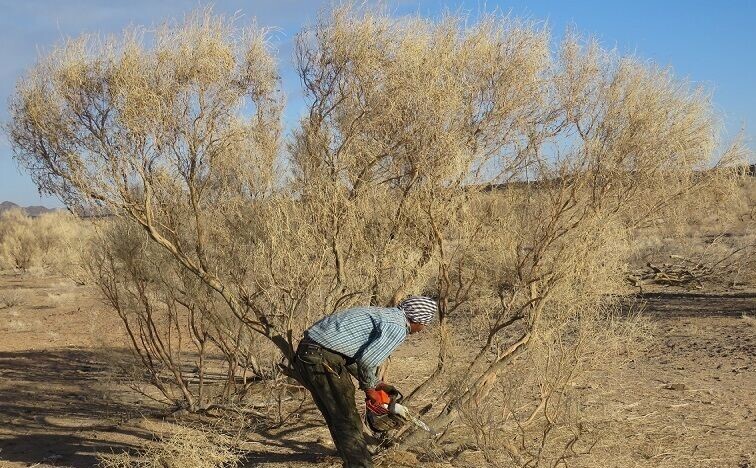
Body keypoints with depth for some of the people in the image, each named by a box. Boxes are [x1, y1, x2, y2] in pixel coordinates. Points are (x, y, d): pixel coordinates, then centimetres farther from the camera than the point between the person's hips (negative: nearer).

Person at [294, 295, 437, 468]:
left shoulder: (382, 314, 20)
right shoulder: (397, 328, -8)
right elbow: (368, 360, -18)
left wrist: (377, 384, 24)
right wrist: (369, 388, 1)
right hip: (324, 359, -10)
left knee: (337, 420, 20)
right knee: (349, 423, 0)